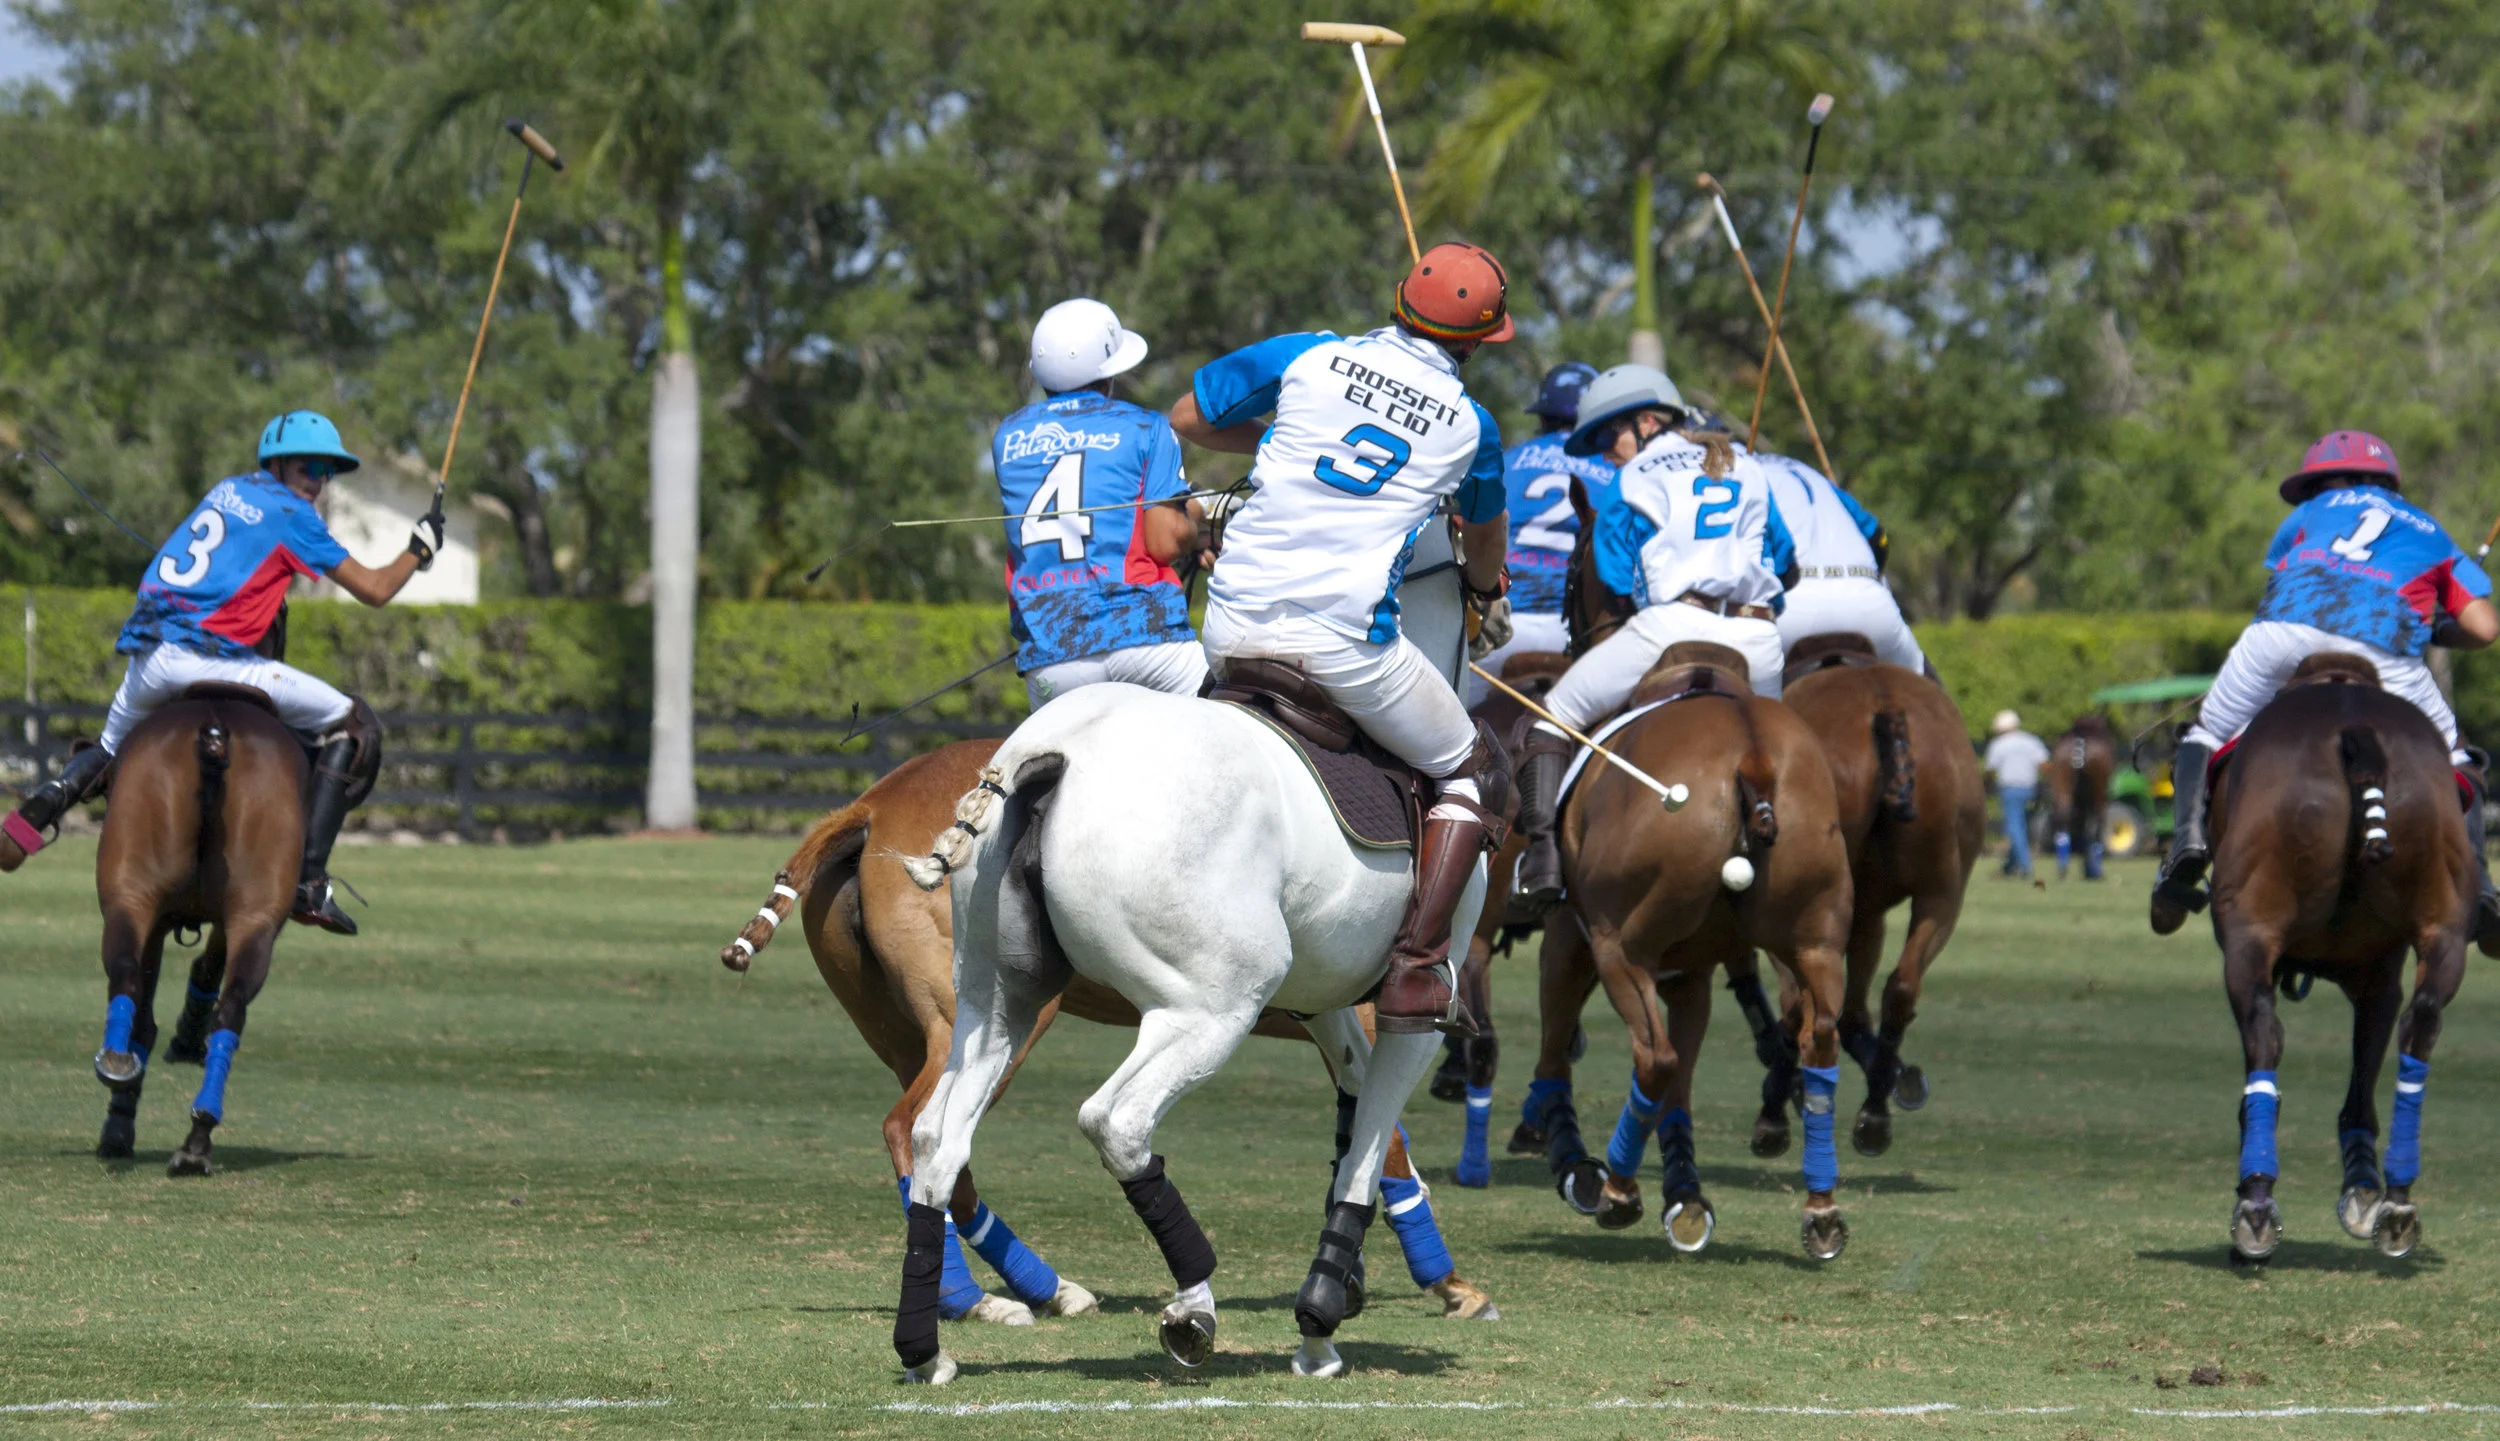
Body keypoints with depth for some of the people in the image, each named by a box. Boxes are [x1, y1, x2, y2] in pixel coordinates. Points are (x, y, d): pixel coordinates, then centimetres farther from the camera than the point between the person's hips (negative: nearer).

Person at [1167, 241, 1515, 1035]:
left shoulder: (1310, 358, 6)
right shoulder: (1470, 425, 8)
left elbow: (1188, 418, 14)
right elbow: (1485, 529, 30)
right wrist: (1488, 593, 53)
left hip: (1234, 628, 3)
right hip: (1346, 637, -3)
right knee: (1473, 770, 16)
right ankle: (1416, 972, 2)